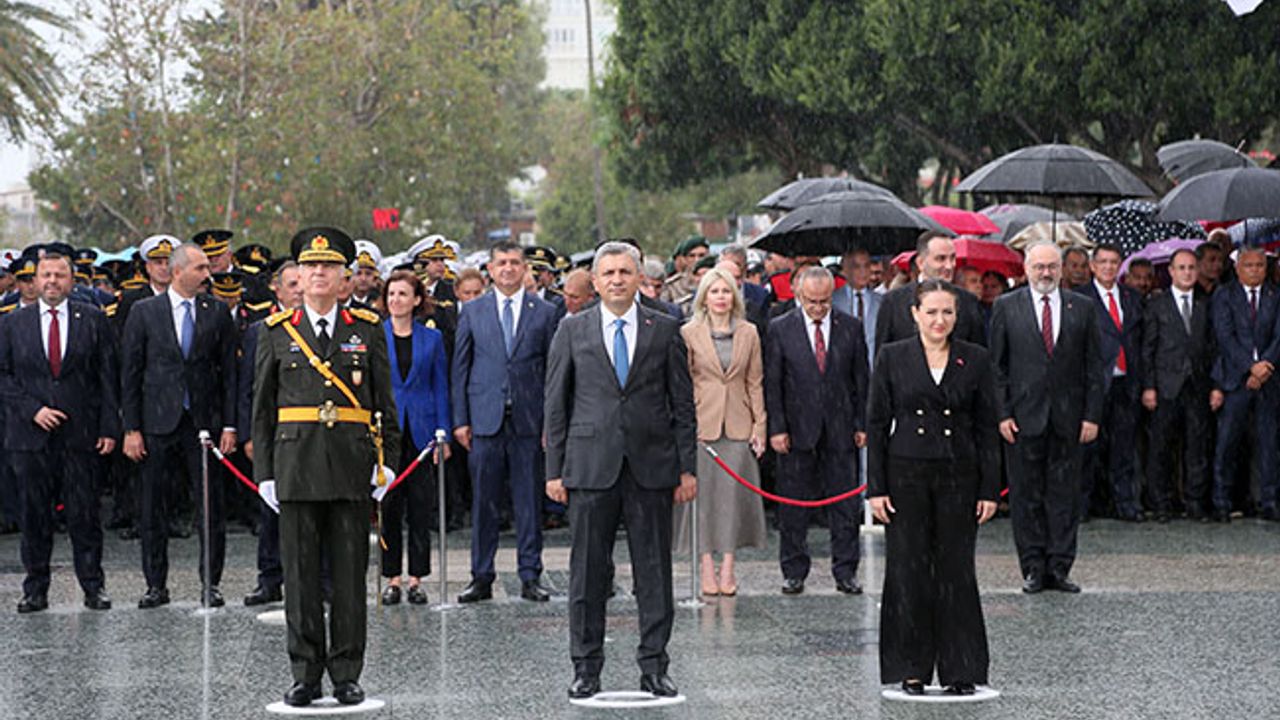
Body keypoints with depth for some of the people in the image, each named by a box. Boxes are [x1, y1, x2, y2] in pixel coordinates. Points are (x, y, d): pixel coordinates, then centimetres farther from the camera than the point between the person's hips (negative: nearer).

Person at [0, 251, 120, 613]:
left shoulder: (93, 320, 5)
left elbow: (108, 376, 4)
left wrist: (109, 427, -3)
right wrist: (32, 409, -8)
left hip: (81, 434, -1)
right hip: (31, 434, 1)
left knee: (84, 512, 0)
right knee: (34, 515, 4)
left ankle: (93, 586, 8)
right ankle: (35, 590, 12)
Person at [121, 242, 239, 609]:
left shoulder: (217, 313, 5)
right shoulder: (144, 312, 2)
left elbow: (229, 372, 6)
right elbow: (130, 374, 2)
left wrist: (229, 425, -1)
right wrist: (131, 428, -4)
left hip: (205, 422, 1)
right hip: (158, 424, -1)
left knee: (211, 509, 1)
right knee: (153, 509, 4)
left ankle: (210, 584, 10)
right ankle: (156, 585, 13)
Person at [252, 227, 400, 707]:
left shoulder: (368, 330, 8)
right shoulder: (276, 332, 7)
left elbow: (384, 402, 9)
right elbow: (262, 408, 8)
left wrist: (386, 462, 0)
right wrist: (264, 472, 2)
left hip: (352, 466, 0)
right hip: (296, 465, 0)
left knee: (350, 574, 3)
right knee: (300, 574, 2)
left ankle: (347, 674, 10)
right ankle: (305, 674, 9)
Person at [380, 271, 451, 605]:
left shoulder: (432, 338, 6)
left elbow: (440, 387, 7)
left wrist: (442, 434, 1)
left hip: (420, 430, 1)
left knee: (420, 509, 2)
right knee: (388, 507, 1)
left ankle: (416, 579, 8)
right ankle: (392, 578, 9)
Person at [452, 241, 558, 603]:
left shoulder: (544, 312, 6)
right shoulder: (472, 311, 8)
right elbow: (460, 368, 8)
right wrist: (460, 419, 1)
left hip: (528, 420, 0)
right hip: (485, 419, 0)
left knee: (529, 500, 2)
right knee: (483, 501, 3)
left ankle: (530, 576, 8)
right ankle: (482, 577, 10)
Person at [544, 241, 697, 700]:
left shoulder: (665, 330, 6)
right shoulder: (572, 331, 5)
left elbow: (683, 402, 7)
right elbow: (556, 403, 6)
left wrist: (687, 468, 2)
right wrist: (554, 470, 1)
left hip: (652, 467, 0)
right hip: (591, 467, 0)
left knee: (654, 571, 4)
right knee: (588, 571, 3)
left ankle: (654, 666, 11)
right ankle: (586, 667, 11)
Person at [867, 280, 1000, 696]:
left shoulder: (975, 360, 3)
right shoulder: (893, 357, 1)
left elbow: (987, 428, 5)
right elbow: (876, 424, 1)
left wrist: (989, 489, -1)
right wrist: (876, 488, -4)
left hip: (958, 478, 0)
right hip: (906, 477, 0)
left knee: (956, 570, 1)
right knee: (908, 571, 2)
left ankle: (960, 671, 9)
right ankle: (912, 671, 12)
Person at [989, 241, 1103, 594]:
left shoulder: (1082, 307, 7)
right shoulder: (1006, 307, 4)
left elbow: (1093, 365, 7)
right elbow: (996, 364, 3)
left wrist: (1092, 415, 0)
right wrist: (1003, 413, -6)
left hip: (1068, 416, 1)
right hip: (1024, 416, -1)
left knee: (1065, 494, 3)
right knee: (1026, 495, 2)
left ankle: (1059, 567, 9)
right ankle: (1033, 568, 8)